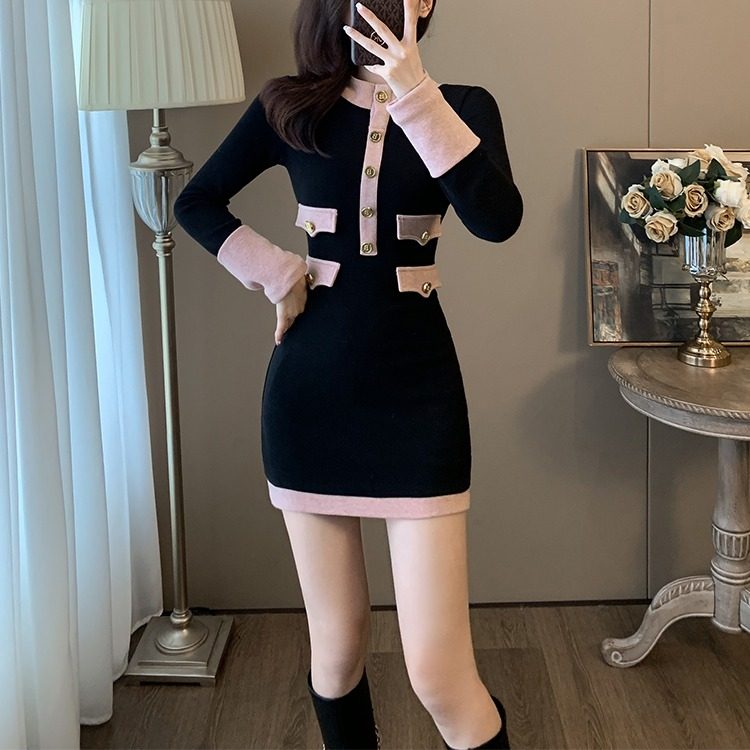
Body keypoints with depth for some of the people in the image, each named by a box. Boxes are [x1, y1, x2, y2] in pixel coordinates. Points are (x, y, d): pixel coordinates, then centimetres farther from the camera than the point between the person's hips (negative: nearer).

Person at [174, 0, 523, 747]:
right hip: (310, 390, 2)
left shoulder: (461, 106, 0)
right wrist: (268, 269, -1)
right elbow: (196, 202, 14)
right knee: (337, 647, 11)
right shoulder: (288, 106, 3)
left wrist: (414, 92, -25)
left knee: (439, 674, -5)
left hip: (417, 391, -1)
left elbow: (497, 218, -20)